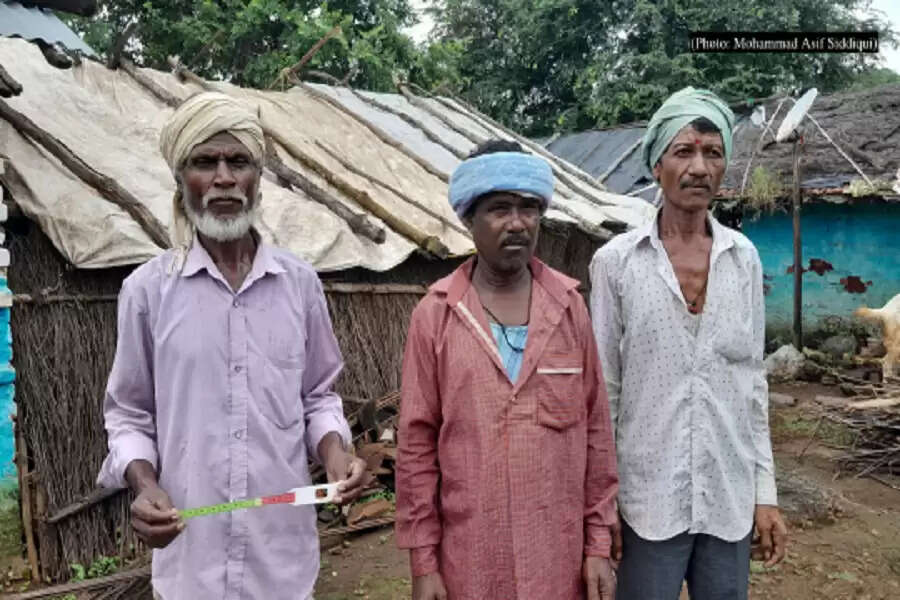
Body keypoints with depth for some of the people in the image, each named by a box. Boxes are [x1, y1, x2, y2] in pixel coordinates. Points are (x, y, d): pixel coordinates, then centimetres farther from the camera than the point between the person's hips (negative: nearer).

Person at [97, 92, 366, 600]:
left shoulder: (299, 282, -1)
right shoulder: (148, 289, -5)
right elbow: (128, 414, 4)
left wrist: (334, 452, -10)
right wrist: (144, 484, -13)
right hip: (191, 544, -1)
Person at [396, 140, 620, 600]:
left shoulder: (569, 307, -1)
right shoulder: (435, 315, -7)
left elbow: (595, 431, 3)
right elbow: (416, 445, -4)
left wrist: (599, 542, 3)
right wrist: (423, 561, -2)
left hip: (558, 555, 1)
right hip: (468, 558, -1)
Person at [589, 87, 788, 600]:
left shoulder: (744, 258, 1)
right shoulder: (616, 261, -9)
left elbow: (753, 381, 7)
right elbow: (602, 388, -4)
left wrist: (765, 490, 7)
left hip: (730, 496, 3)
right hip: (647, 496, -3)